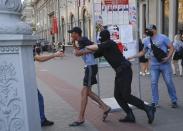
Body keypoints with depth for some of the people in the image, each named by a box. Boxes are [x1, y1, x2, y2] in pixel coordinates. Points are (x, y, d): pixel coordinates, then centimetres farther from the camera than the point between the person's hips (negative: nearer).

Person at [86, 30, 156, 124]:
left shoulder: (110, 43, -9)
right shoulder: (104, 49, 17)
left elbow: (96, 47, -21)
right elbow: (93, 55, 16)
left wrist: (85, 47, -7)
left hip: (125, 70, -10)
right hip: (120, 72, 10)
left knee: (126, 96, -9)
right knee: (117, 95, 6)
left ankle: (148, 108, 1)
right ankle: (130, 116, 10)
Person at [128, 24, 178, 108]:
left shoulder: (162, 37, -6)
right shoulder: (146, 40, 7)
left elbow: (171, 48, -5)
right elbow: (143, 52, 17)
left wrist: (168, 57, -18)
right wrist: (132, 57, 8)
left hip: (165, 64, -3)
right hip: (154, 65, 4)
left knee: (169, 82, 2)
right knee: (154, 83, 1)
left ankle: (174, 101, 16)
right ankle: (155, 102, 11)